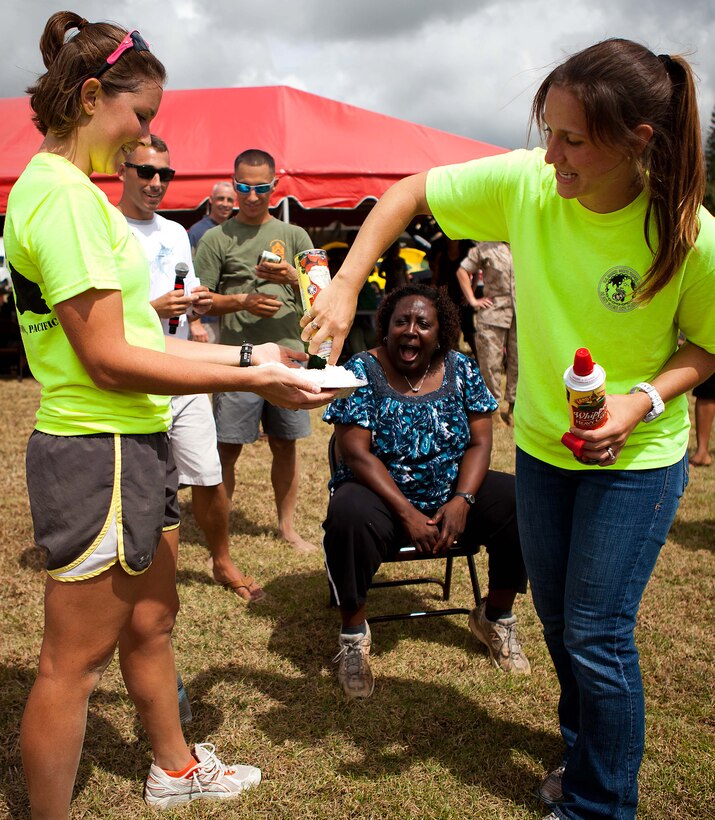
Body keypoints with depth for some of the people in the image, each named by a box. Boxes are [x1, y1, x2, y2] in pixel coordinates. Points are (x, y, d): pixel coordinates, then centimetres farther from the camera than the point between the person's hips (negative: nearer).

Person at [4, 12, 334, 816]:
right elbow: (108, 359, -22)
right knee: (75, 660, 3)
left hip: (132, 445, 11)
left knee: (150, 618, 23)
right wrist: (251, 379, -18)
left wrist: (245, 353, 9)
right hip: (98, 453, -11)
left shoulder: (73, 190, 14)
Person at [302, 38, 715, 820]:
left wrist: (644, 399, -27)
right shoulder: (525, 182, -17)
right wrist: (345, 285, -19)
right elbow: (408, 193, -8)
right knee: (556, 618, 19)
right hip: (541, 442, 5)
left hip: (636, 457, -4)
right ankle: (588, 756, 46)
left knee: (595, 634, 0)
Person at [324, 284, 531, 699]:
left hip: (454, 491, 4)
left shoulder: (461, 368, 1)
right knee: (350, 516, -36)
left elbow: (480, 442, -2)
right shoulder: (363, 369, -9)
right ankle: (354, 632, -11)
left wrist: (462, 501, -19)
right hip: (382, 493, -3)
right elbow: (356, 453, -16)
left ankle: (496, 616, 7)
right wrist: (408, 513, -23)